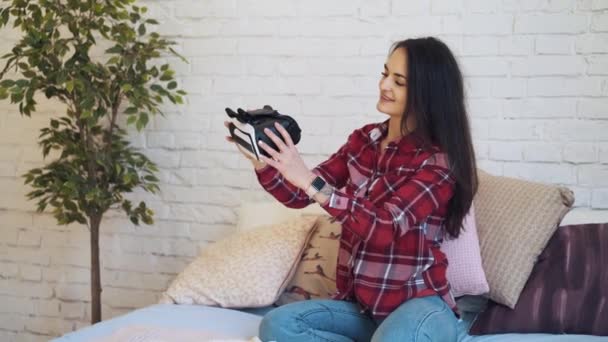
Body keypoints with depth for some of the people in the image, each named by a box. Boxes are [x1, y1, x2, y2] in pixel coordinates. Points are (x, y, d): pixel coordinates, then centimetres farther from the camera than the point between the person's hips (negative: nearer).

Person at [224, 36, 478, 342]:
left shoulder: (439, 160, -14)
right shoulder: (363, 140, 5)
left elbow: (386, 227, -27)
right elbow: (299, 195, 4)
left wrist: (311, 180, -33)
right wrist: (261, 161, -15)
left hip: (418, 304, -6)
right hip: (360, 303, 6)